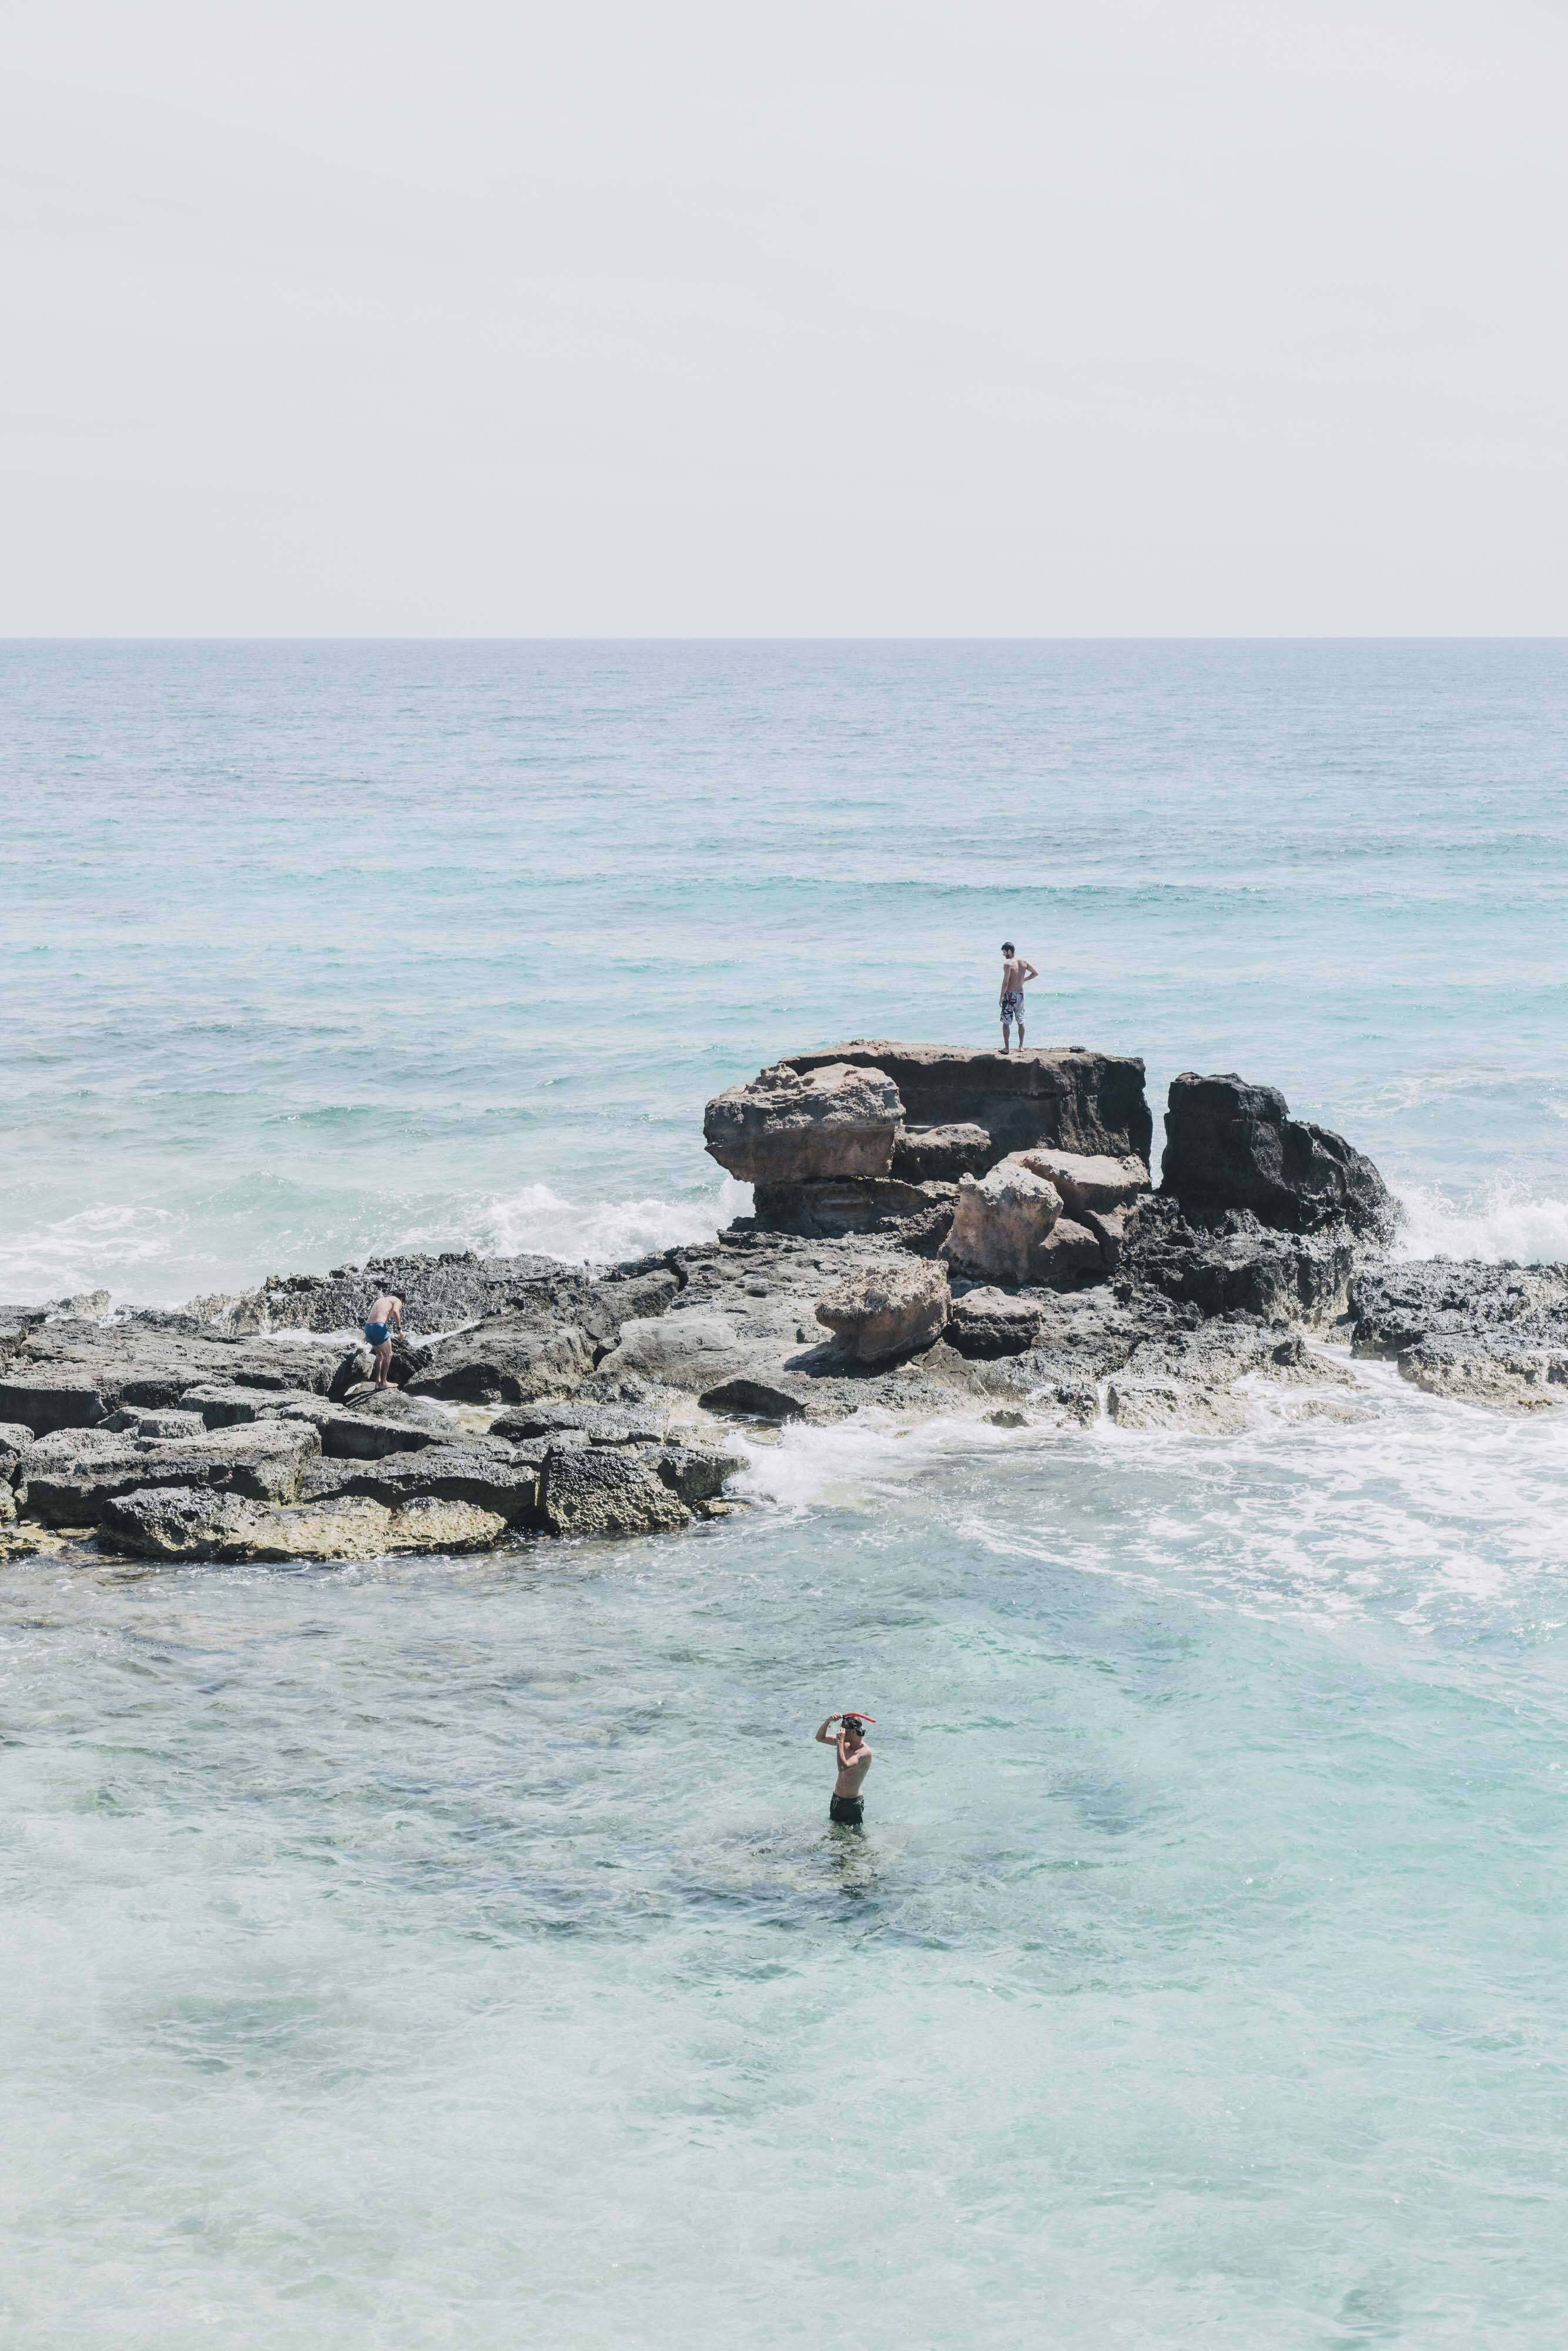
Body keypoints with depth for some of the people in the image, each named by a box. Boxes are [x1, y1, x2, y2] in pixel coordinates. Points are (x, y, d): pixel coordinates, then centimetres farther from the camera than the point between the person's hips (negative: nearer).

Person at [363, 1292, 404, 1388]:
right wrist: (400, 1328, -11)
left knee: (380, 1354, 23)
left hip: (368, 1327, 7)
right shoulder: (397, 1301, 8)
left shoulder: (381, 1300, 30)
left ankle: (378, 1381, 23)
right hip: (379, 1327, -7)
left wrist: (367, 1335, 43)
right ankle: (384, 1382, 5)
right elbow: (395, 1311, -15)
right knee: (388, 1355, 7)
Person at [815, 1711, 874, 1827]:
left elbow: (843, 1767, -34)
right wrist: (828, 1721, -9)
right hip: (836, 1799, 8)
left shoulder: (865, 1752, -22)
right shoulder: (846, 1743, 1)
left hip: (853, 1803, -8)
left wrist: (840, 1742, -29)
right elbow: (820, 1738, 8)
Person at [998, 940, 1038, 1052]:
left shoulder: (1008, 964, -17)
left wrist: (1001, 998, -11)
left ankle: (1007, 1048, 2)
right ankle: (1021, 1046, 20)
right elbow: (1036, 973, 13)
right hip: (1020, 994, 6)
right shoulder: (1024, 962, 3)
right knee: (1021, 1021, 16)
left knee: (1006, 1022, 3)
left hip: (1010, 995, -6)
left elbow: (1005, 983, -20)